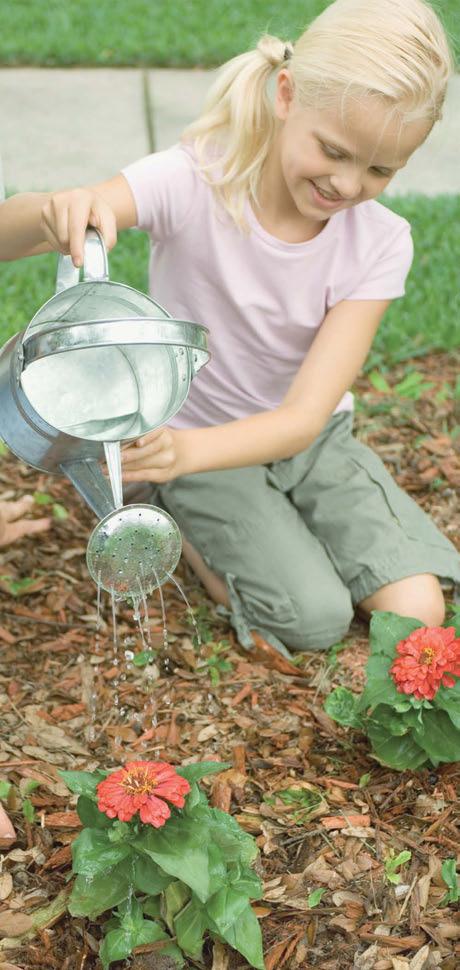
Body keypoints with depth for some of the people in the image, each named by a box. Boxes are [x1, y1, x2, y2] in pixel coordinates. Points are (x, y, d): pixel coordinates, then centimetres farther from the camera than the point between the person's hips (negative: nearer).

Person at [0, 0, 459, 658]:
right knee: (315, 618, -17)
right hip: (193, 439, -3)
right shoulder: (193, 182, -24)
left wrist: (189, 449, -44)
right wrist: (58, 210, -54)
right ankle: (185, 525, 8)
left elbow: (304, 417, -25)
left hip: (313, 439, 3)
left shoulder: (380, 243, -17)